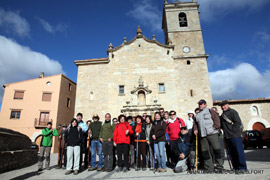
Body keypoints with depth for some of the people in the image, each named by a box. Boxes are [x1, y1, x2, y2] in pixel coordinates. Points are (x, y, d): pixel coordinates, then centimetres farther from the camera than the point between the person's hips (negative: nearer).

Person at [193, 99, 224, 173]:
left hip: (212, 133, -5)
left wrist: (216, 126, -13)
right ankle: (210, 169, 12)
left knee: (216, 150, -2)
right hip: (202, 135, 6)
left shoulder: (209, 111, 5)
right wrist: (195, 129, 7)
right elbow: (195, 123, 23)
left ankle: (220, 167, 9)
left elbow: (216, 118, -4)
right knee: (205, 152, 5)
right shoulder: (198, 115, 21)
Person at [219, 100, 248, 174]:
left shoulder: (232, 112, -2)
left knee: (239, 151, -3)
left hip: (235, 136, -7)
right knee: (231, 153, 8)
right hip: (227, 137, 8)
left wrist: (233, 131, -14)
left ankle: (243, 168, 4)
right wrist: (225, 131, 10)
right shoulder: (222, 115, 20)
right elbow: (222, 125, 26)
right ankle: (236, 168, 16)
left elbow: (238, 122, -11)